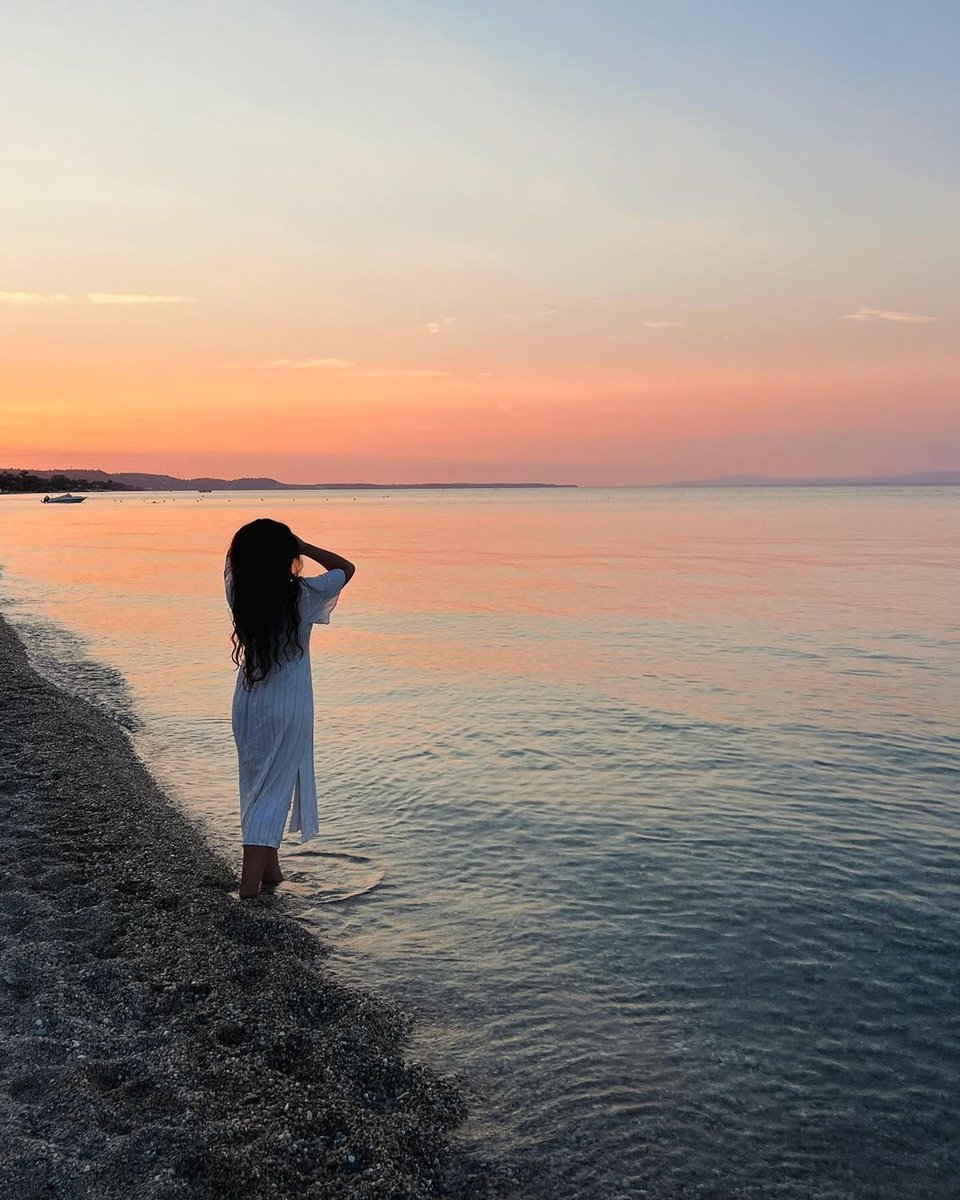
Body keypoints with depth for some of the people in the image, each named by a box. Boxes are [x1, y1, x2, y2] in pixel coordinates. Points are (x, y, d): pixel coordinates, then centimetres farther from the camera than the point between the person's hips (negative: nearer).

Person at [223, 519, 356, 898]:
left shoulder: (238, 594, -7)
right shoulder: (303, 596, -17)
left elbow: (233, 558, 16)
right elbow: (346, 568, 1)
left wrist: (256, 541, 1)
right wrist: (301, 546, -3)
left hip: (247, 706, 5)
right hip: (288, 710, -4)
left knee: (258, 788, 18)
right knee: (272, 793, 2)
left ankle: (270, 870, 32)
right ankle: (250, 887, -1)